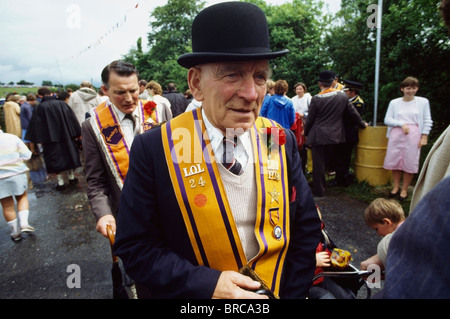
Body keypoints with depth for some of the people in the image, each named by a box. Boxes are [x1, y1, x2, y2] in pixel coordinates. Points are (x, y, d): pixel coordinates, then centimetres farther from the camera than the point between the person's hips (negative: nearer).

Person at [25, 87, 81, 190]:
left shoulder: (39, 108, -8)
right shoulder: (62, 104, -2)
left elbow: (36, 125, -7)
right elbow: (72, 119, -1)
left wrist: (40, 139, 0)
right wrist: (77, 134, 4)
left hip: (50, 138, -2)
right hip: (66, 136, 2)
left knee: (55, 159, 6)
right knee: (69, 155, 16)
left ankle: (60, 182, 8)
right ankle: (71, 177, 25)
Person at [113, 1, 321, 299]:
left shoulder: (282, 142, -11)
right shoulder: (155, 149, -20)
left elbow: (306, 229, -3)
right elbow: (135, 246, -15)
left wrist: (292, 291, -10)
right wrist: (206, 284, -24)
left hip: (279, 289, 3)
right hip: (198, 292, -2)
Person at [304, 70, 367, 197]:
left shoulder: (316, 98, -11)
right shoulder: (342, 95, 0)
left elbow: (310, 119, -5)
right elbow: (352, 112, 9)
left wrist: (306, 133, 10)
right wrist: (362, 124, 25)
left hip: (318, 136, -4)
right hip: (334, 135, 4)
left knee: (318, 163, 4)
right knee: (325, 162, 18)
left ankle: (318, 190, 12)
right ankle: (320, 185, 30)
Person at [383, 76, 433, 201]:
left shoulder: (423, 102, 5)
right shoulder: (394, 102, 7)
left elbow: (427, 121, 6)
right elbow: (387, 120, 3)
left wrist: (424, 137, -2)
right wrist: (401, 123, -11)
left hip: (413, 136, -1)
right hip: (396, 135, 1)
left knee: (410, 163, -1)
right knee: (395, 161, 4)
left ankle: (404, 189, 12)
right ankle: (396, 187, 19)